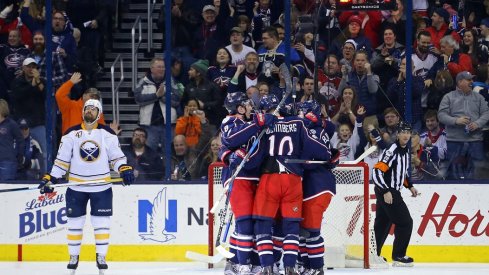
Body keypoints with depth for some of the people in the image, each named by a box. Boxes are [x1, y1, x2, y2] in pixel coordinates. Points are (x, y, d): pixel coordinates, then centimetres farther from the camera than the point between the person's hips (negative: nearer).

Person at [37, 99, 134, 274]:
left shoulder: (108, 134, 1)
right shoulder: (71, 134, 2)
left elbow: (117, 156, 3)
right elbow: (61, 160, 3)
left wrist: (124, 169, -16)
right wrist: (50, 179, -4)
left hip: (102, 187, 0)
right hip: (76, 187, 0)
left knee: (102, 222, 0)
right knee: (75, 222, 5)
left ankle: (101, 256, 9)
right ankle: (73, 256, 16)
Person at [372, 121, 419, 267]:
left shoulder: (406, 150, 11)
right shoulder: (391, 151, -19)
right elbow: (377, 172, -23)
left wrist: (410, 186, 17)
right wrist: (386, 192, -27)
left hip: (393, 191, 9)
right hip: (385, 192, -9)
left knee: (382, 223, 13)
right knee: (405, 222, -7)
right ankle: (398, 256, -1)